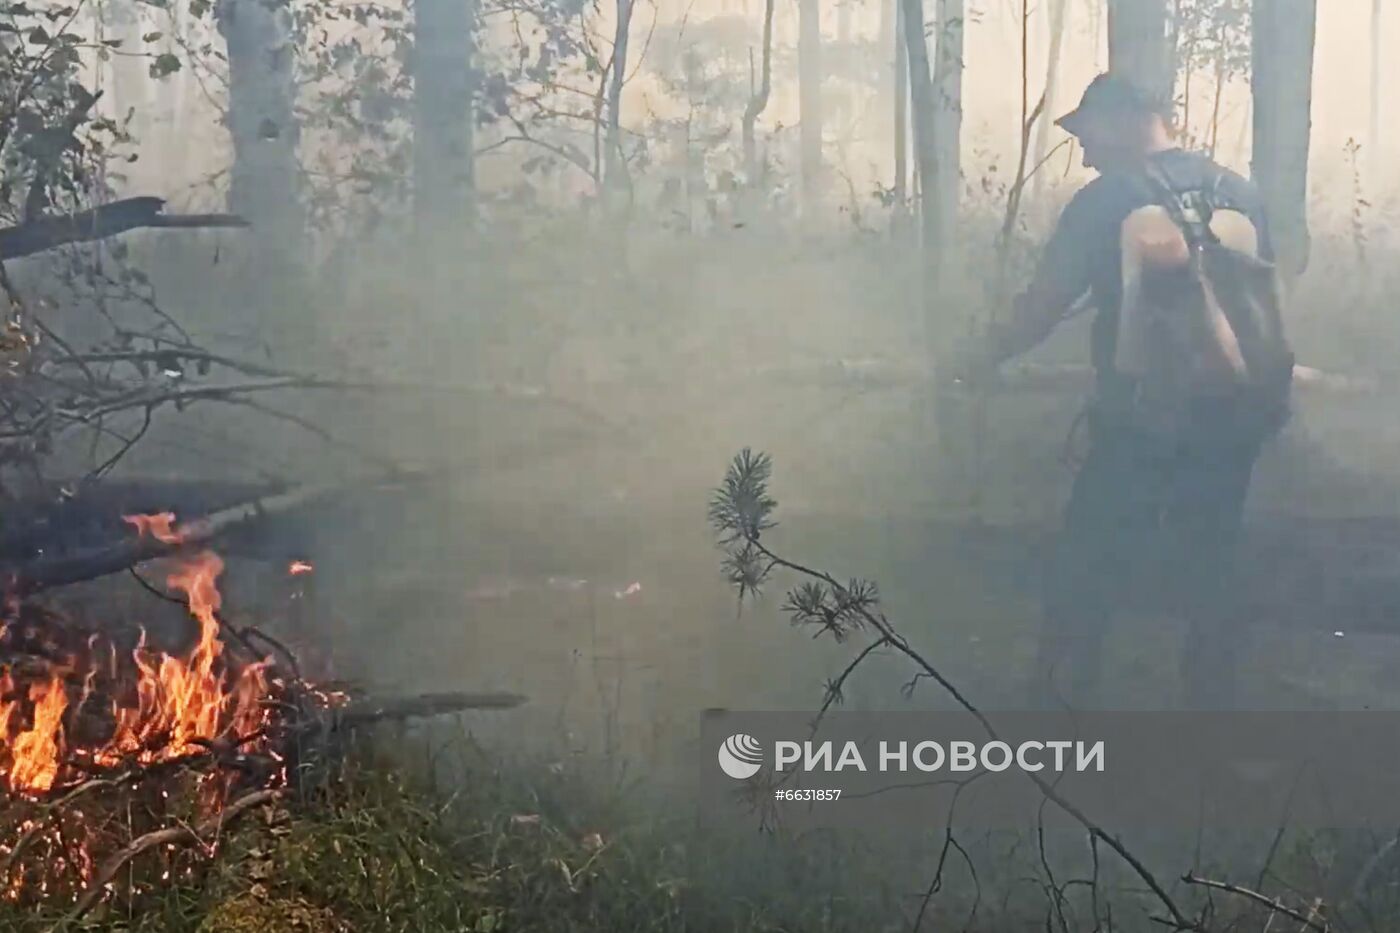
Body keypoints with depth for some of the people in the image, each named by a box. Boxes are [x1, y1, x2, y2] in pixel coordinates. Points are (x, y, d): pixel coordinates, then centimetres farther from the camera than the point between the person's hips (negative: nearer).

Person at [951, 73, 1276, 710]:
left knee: (1081, 583, 5)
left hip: (1137, 426, -5)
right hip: (1228, 426, 5)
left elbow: (1042, 308, -6)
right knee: (1209, 580, 15)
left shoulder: (1107, 200, -9)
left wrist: (981, 359, 9)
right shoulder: (1239, 193, 6)